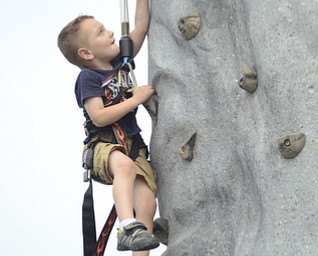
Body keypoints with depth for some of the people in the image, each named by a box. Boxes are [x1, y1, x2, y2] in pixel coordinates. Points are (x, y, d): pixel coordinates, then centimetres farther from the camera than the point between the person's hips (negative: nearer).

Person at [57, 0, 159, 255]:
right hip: (104, 145, -7)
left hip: (133, 146, 7)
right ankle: (127, 228, -55)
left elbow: (141, 26, 15)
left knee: (147, 203, -14)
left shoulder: (119, 62, 14)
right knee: (125, 165, -41)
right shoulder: (88, 77, -5)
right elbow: (99, 117, -18)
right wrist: (136, 99, -13)